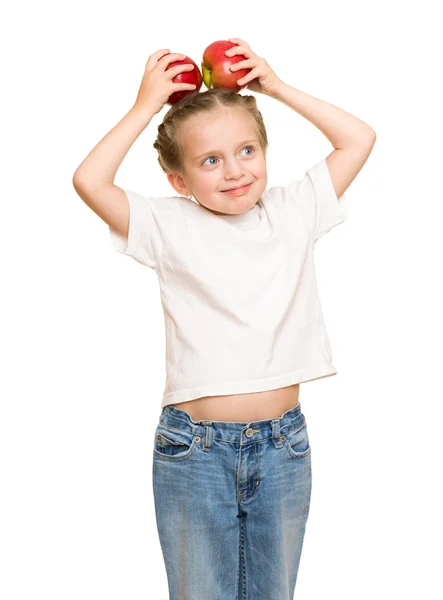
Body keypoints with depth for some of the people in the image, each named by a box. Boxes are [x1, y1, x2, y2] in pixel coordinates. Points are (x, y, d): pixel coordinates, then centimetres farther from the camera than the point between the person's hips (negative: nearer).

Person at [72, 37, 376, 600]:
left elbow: (359, 139, 6)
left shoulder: (293, 210, 4)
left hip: (283, 446, 2)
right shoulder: (169, 226, -5)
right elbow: (89, 180, -17)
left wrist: (277, 87, 3)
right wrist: (147, 105, -8)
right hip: (195, 448, -2)